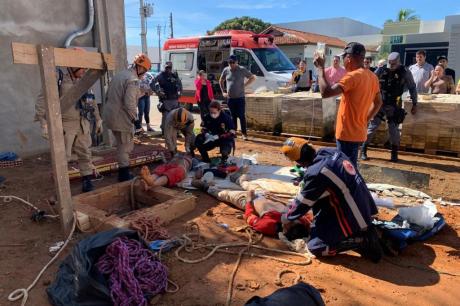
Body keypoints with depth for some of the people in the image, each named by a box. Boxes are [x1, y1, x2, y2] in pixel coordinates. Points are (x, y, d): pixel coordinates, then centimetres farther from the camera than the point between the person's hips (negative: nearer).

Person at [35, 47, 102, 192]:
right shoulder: (58, 76, -10)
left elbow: (91, 100, 19)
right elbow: (42, 99, -13)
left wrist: (98, 119, 19)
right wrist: (44, 123, -19)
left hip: (83, 124, 6)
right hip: (65, 124, -5)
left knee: (85, 155, 9)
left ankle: (87, 183, 19)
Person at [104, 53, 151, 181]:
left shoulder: (118, 75, 13)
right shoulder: (133, 80, -17)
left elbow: (108, 95, 17)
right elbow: (130, 103, -24)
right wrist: (134, 117, -11)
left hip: (112, 115, 9)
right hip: (122, 118, -9)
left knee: (122, 145, 19)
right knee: (125, 147, 3)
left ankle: (123, 172, 29)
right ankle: (124, 174, 13)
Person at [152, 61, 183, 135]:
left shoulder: (175, 75, 10)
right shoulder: (161, 75, -4)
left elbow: (179, 84, 25)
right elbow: (152, 84, -7)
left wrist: (179, 92, 12)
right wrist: (158, 92, -13)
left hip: (174, 99, 5)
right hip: (165, 99, -5)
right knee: (165, 116, -4)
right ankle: (164, 131, 8)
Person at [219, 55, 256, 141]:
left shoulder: (242, 70, -4)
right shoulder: (226, 70, 4)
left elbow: (253, 78, 3)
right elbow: (221, 81, 19)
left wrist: (244, 85, -5)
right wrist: (223, 92, 10)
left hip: (240, 97, -3)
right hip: (230, 98, 3)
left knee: (242, 116, -3)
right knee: (233, 116, 11)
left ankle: (244, 134, 4)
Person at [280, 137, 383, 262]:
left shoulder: (316, 173, -24)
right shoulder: (330, 152, -1)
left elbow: (303, 203, -9)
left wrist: (287, 218, 7)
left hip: (353, 216, -9)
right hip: (363, 204, 9)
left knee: (315, 246, -3)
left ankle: (364, 240, -6)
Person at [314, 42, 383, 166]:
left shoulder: (353, 76, -19)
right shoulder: (372, 77, 9)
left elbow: (326, 92, -28)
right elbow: (378, 103, 19)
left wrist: (320, 68, -18)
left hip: (348, 134, -9)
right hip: (358, 132, 9)